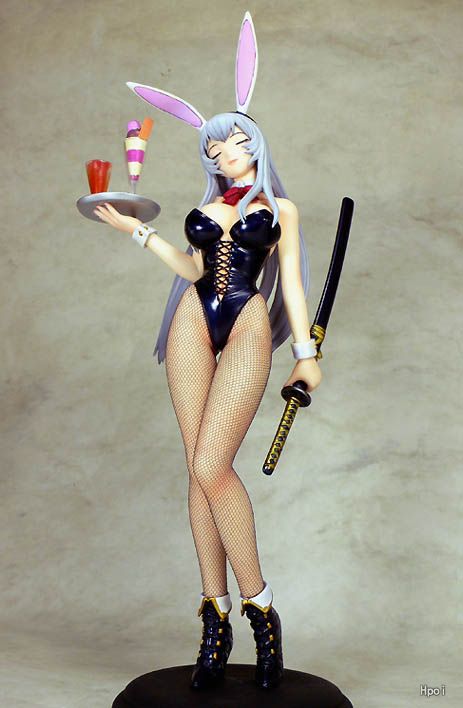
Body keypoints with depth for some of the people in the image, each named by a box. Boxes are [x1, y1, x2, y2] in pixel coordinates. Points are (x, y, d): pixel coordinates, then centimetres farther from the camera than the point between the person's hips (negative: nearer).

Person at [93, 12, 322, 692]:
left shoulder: (279, 208, 14)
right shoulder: (205, 207, 23)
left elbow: (291, 280, 8)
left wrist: (306, 352, -1)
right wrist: (139, 231, 22)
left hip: (247, 328, -4)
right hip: (194, 325, 4)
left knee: (211, 467, -19)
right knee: (199, 468, -3)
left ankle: (260, 607, -6)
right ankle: (216, 615, 3)